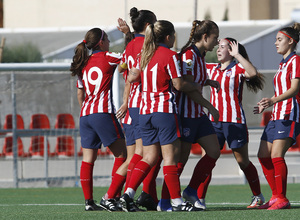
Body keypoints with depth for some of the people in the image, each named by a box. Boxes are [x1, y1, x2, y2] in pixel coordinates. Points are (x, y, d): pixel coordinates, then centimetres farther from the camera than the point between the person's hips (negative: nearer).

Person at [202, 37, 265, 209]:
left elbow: (253, 72, -26)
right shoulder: (212, 69, 12)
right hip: (214, 121, 5)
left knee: (243, 162, 6)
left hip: (234, 121, -5)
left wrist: (237, 55, -24)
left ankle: (258, 197, 22)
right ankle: (199, 199, -9)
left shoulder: (238, 68, -5)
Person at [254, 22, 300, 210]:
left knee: (276, 155, -18)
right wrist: (266, 105, 34)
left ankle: (282, 199, -15)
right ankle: (276, 197, 12)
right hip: (277, 116, 10)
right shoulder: (284, 64, 22)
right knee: (264, 156, 6)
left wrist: (274, 100, -32)